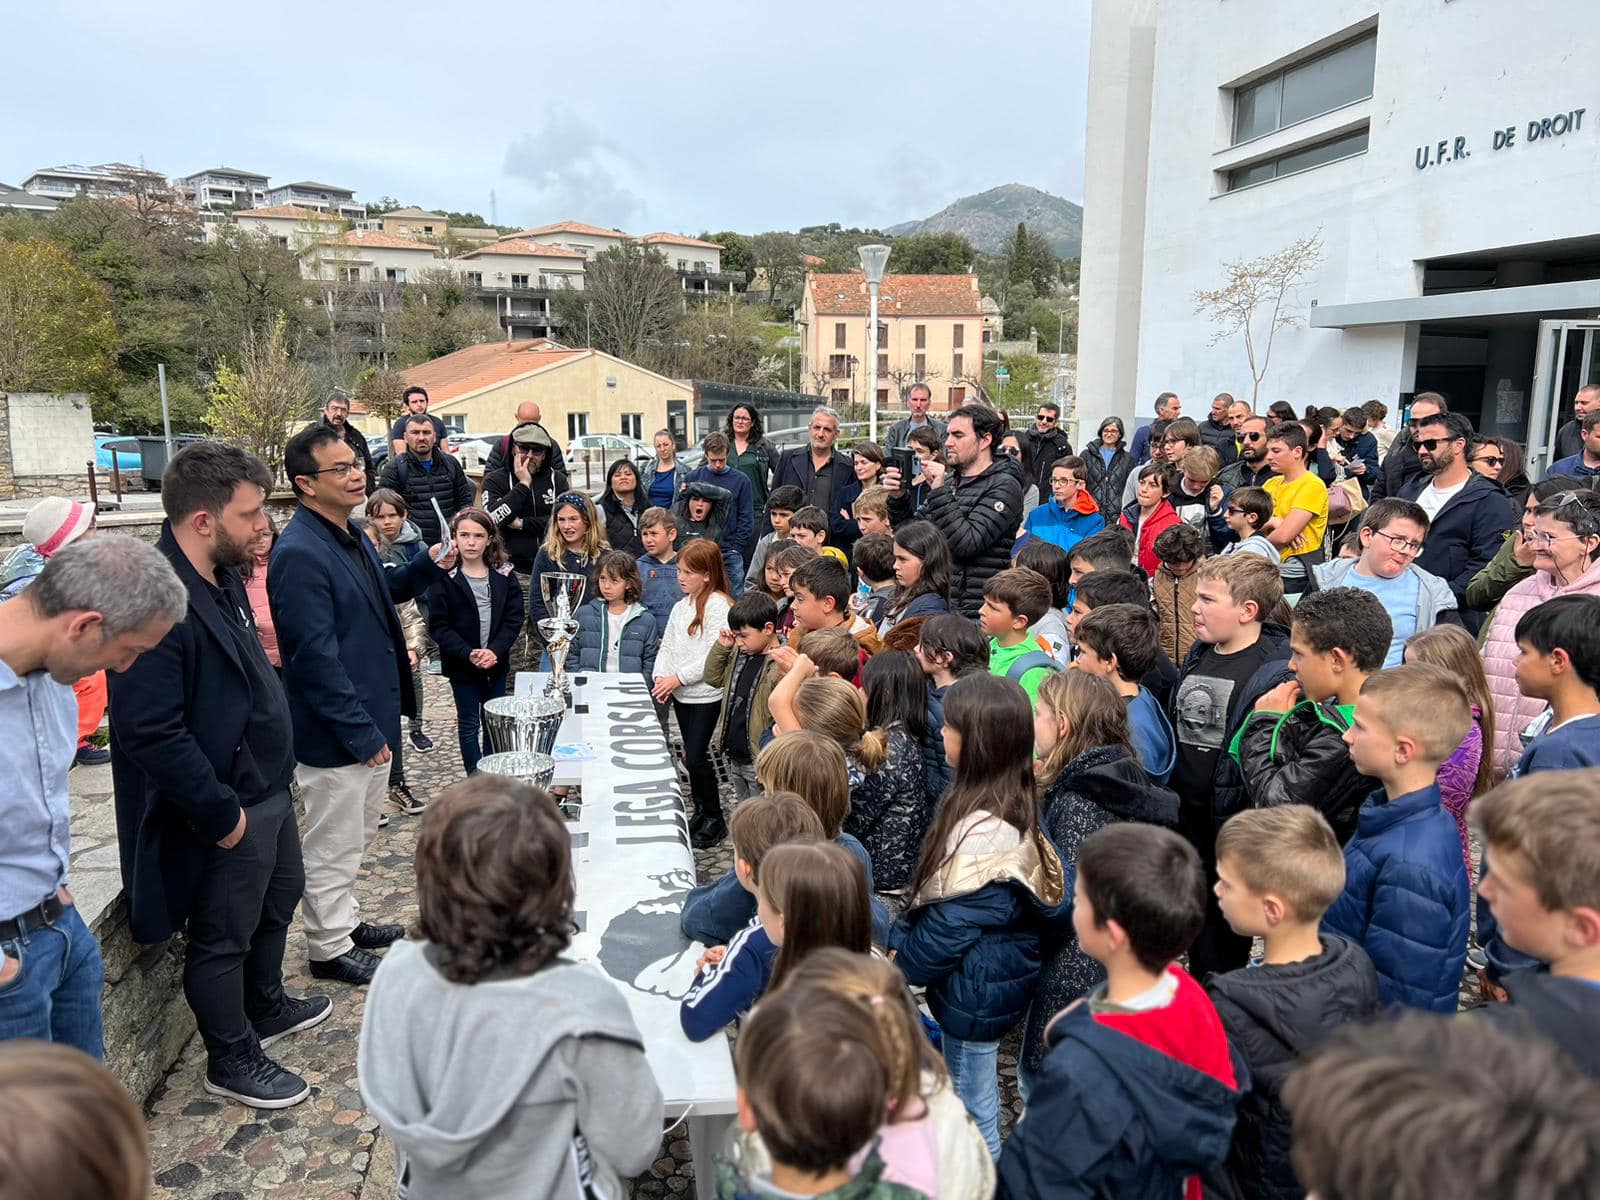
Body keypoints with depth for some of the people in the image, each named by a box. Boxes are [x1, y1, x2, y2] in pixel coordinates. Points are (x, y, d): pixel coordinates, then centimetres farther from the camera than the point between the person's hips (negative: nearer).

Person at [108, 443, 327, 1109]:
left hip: (268, 787, 9)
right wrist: (221, 814, -21)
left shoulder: (223, 578, 3)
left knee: (276, 903, 27)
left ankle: (266, 1007, 50)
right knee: (223, 939, 11)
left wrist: (277, 776, 12)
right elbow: (150, 732, -29)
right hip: (226, 811, -9)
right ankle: (232, 1060, 32)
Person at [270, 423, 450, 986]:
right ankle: (330, 949, 26)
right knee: (333, 845, 8)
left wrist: (427, 567, 5)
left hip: (370, 718, 10)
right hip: (334, 732, -10)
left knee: (356, 834, 24)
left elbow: (380, 592, 24)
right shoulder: (300, 554, -23)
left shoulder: (349, 534, 6)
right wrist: (362, 733, -21)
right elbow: (315, 658, -25)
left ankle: (343, 921, 42)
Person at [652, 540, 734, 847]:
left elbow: (715, 654, -20)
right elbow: (667, 645, 12)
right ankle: (700, 811, 29)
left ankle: (714, 818, 10)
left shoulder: (718, 604, -14)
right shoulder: (680, 607, 10)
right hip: (680, 693, 8)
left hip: (706, 694, -8)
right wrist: (661, 677, -4)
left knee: (696, 757, -6)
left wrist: (679, 677, -17)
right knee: (691, 755, 15)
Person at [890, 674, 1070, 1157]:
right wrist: (901, 936, 7)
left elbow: (951, 921, -24)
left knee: (972, 1106, 11)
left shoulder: (987, 833, -32)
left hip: (975, 990, -9)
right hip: (982, 979, 9)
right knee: (977, 1096, 26)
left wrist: (902, 958, -7)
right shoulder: (1010, 804, -2)